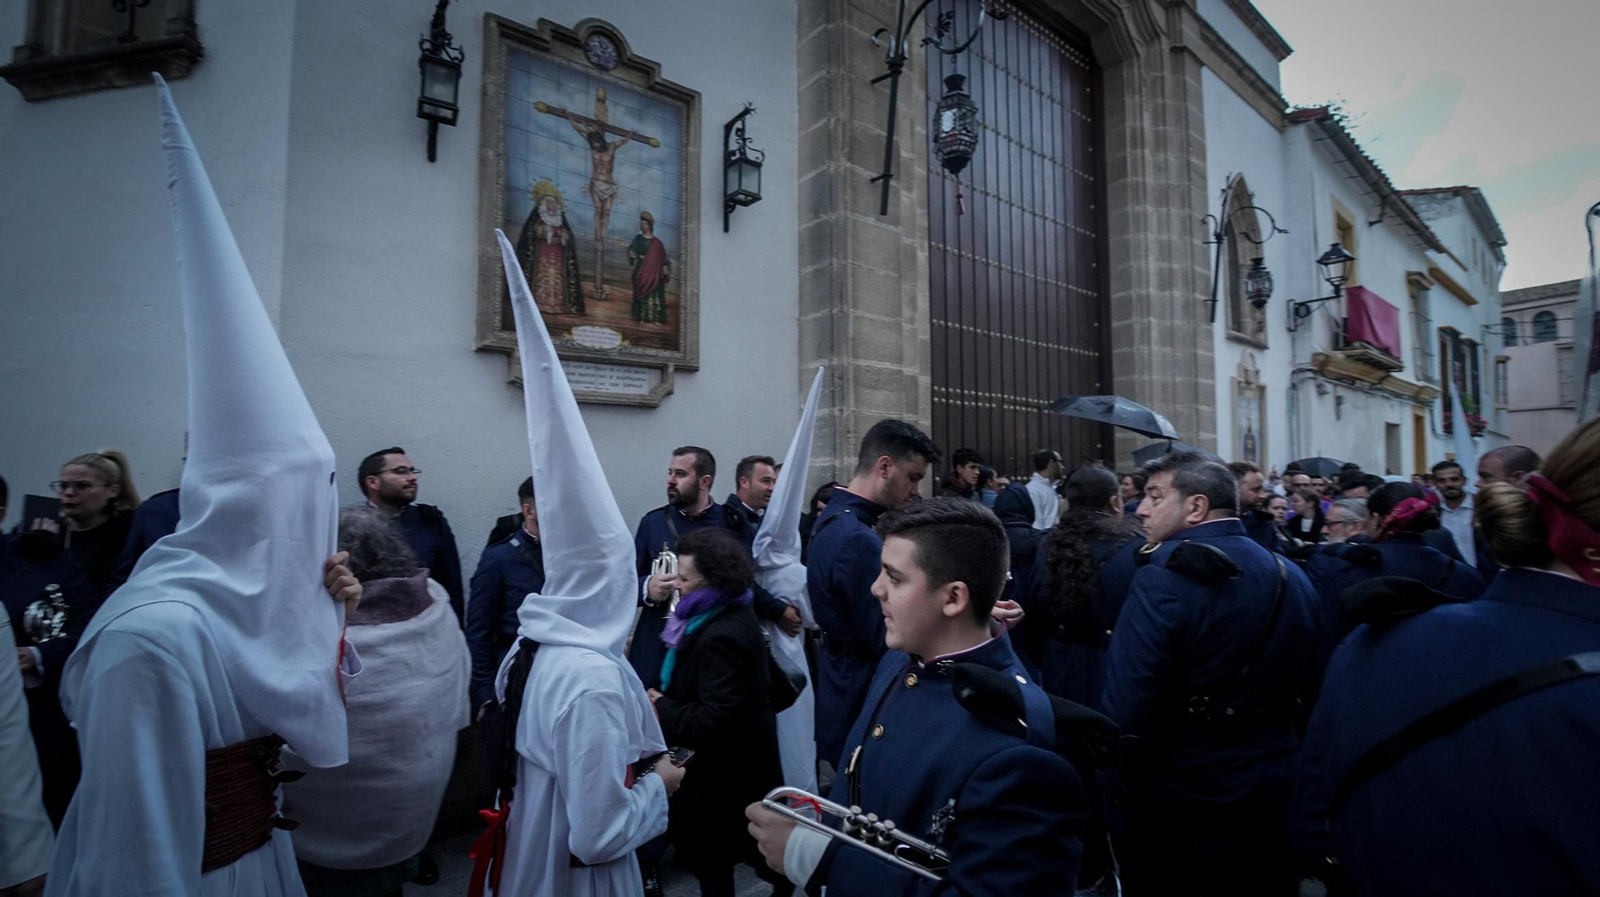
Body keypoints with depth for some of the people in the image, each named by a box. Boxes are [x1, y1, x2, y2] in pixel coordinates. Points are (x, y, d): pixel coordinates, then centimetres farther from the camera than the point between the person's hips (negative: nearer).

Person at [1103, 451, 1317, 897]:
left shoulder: (1164, 578, -22)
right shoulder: (1293, 577, 1)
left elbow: (1125, 711, -26)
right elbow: (1308, 687, 10)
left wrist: (1116, 793, -10)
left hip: (1178, 809, -6)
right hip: (1277, 801, 7)